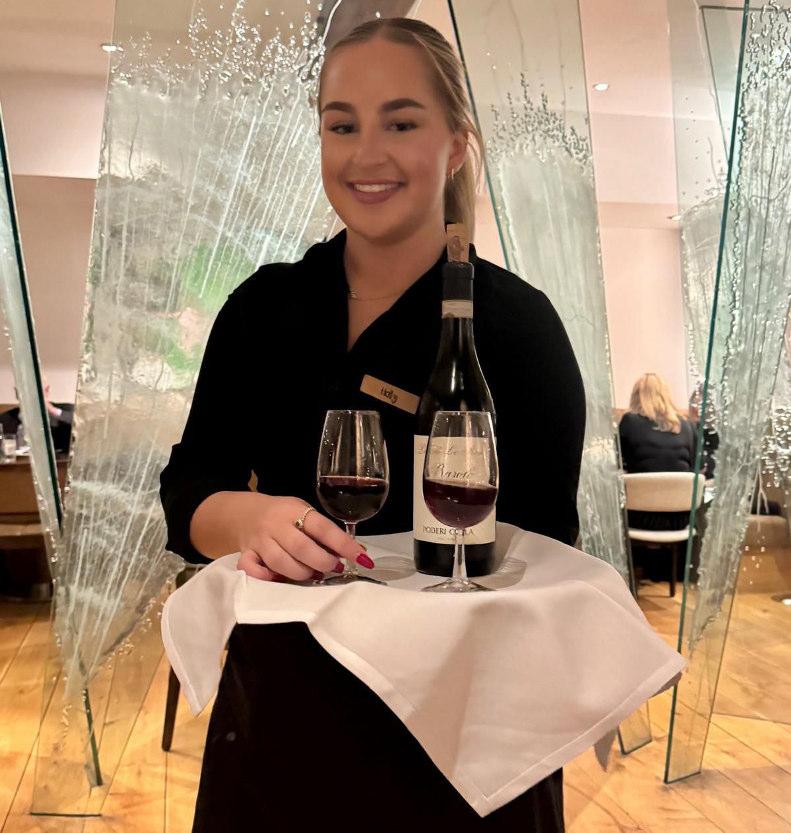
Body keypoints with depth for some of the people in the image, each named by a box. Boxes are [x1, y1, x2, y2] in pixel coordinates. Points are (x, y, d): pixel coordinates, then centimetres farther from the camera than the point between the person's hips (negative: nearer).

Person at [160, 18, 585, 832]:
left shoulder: (517, 324, -12)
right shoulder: (262, 306, -1)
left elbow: (542, 546, -9)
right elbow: (185, 494, -3)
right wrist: (249, 518, -25)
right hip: (278, 703, 4)